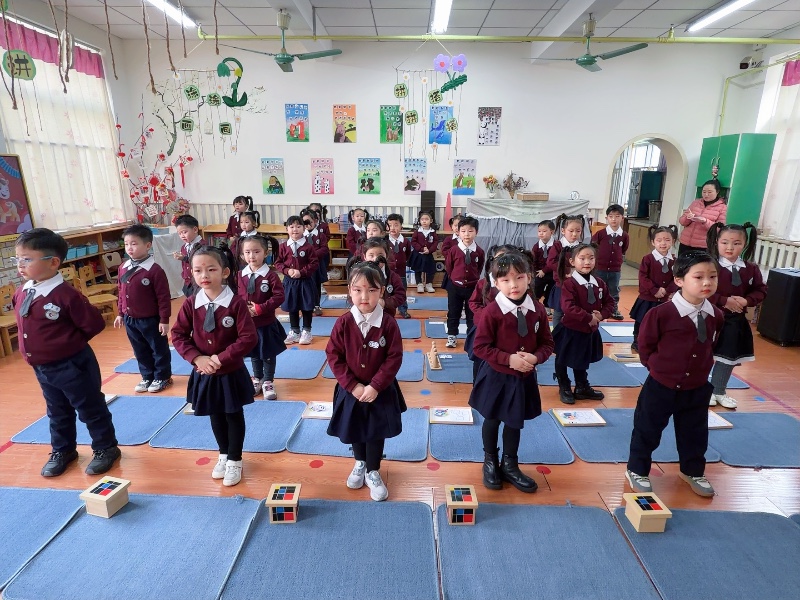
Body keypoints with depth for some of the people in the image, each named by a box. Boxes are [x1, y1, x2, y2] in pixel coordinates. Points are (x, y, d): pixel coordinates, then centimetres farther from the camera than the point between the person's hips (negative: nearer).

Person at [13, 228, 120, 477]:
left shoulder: (66, 295, -23)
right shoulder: (21, 293, 1)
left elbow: (94, 324, -20)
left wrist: (71, 343, -6)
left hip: (72, 366, -8)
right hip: (41, 368, 8)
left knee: (91, 409, 9)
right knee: (57, 413, 24)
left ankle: (106, 449, 26)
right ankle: (62, 451, 42)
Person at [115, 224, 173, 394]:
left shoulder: (155, 270, -19)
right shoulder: (123, 268, 2)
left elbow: (164, 297, -17)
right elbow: (121, 293, 13)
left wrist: (164, 320, -16)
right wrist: (121, 314, 14)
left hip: (151, 320, -7)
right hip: (130, 320, 7)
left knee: (159, 350, 10)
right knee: (140, 352, 19)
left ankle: (162, 377, 26)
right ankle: (147, 377, 34)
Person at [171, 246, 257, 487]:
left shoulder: (236, 303, -19)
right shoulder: (190, 304, -8)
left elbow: (249, 339, -21)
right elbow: (178, 335, -1)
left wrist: (221, 359, -22)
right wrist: (197, 358, -14)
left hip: (231, 373, -4)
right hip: (204, 374, 4)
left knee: (234, 416, 14)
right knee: (215, 416, 21)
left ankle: (234, 460, 33)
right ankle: (224, 455, 43)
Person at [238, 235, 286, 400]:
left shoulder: (271, 275, -14)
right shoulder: (240, 275, -3)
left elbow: (279, 297, -18)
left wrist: (259, 309, -22)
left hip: (266, 323, -3)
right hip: (246, 322, 4)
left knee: (268, 354, 11)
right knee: (253, 353, 20)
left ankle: (268, 382, 26)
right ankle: (257, 379, 37)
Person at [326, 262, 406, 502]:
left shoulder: (388, 323, -17)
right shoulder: (343, 323, -14)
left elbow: (394, 358, -14)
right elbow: (333, 356, -10)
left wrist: (375, 386, -19)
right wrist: (352, 385, -15)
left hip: (381, 391, -1)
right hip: (351, 390, 2)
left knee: (376, 433, 14)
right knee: (354, 430, 21)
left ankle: (373, 472, 36)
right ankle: (360, 463, 48)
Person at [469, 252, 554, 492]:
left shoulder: (537, 310, -7)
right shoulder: (492, 311, -19)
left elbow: (547, 344, 2)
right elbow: (480, 347, -17)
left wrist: (535, 357, -18)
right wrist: (509, 359, -24)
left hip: (524, 378, 3)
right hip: (496, 377, -3)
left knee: (515, 421, 19)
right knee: (492, 420, 17)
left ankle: (509, 465, 40)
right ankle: (490, 462, 40)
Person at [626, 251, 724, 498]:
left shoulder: (715, 315, -4)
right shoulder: (661, 313, -22)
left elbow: (711, 345, 13)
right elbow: (645, 346, -10)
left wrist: (702, 369, 6)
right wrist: (660, 368, -6)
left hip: (698, 388, 5)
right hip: (661, 387, -5)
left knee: (695, 433, 21)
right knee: (647, 431, 10)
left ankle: (693, 471, 44)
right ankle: (637, 470, 29)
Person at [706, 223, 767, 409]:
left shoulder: (751, 269, 0)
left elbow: (761, 291, 7)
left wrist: (746, 300, -12)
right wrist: (725, 301, -22)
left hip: (735, 321, 5)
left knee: (729, 358, 15)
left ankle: (719, 391, 32)